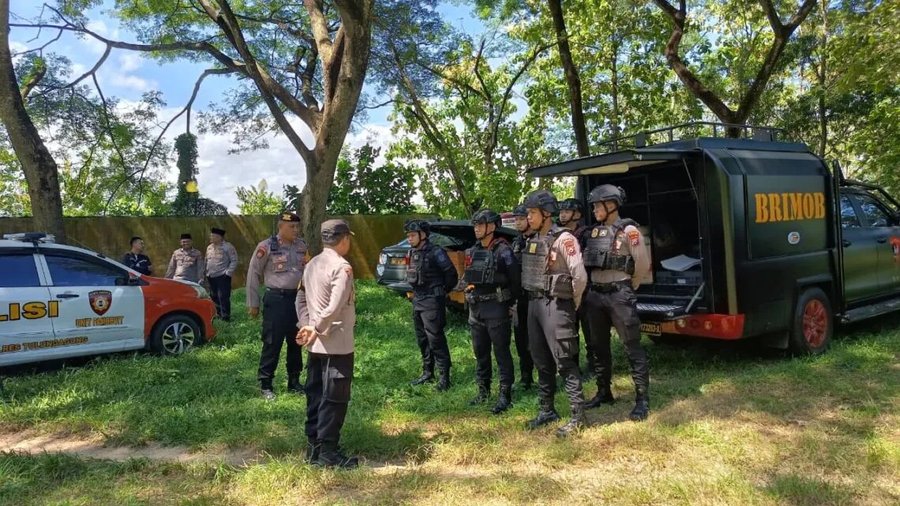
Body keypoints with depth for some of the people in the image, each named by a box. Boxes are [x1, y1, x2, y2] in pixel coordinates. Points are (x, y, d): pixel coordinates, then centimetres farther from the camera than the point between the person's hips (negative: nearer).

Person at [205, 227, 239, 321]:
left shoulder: (228, 247, -9)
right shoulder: (209, 247, 13)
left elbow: (234, 261, -10)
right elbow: (207, 261, 22)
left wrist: (228, 273, -15)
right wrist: (207, 272, 12)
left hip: (222, 277, -7)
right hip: (211, 277, 7)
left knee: (223, 297, -9)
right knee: (214, 297, 13)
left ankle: (225, 317, -4)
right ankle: (218, 314, 25)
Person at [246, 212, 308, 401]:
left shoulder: (302, 246, 6)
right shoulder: (266, 247, -8)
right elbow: (253, 274, -3)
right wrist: (253, 303, -2)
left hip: (298, 297, 5)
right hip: (276, 299, -5)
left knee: (296, 341, 14)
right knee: (272, 342, -1)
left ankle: (294, 381, 28)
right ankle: (265, 384, 12)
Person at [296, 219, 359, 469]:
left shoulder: (312, 265, 11)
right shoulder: (342, 267, -17)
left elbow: (301, 300, 12)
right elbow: (334, 308, -24)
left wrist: (307, 326, 2)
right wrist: (316, 330, -15)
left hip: (317, 345, 9)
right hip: (337, 345, -9)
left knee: (316, 394, 15)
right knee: (335, 398, 0)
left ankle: (314, 446, 23)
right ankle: (327, 452, 6)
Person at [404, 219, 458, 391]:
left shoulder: (436, 252, -15)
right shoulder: (411, 253, 9)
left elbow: (452, 274, -10)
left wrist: (442, 292, 1)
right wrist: (416, 292, 14)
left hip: (432, 301, -8)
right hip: (417, 300, 8)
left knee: (435, 339, -6)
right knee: (422, 339, 14)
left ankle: (444, 376, 2)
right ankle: (428, 373, 26)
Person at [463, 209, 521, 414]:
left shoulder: (503, 250, -10)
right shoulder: (472, 252, 12)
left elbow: (516, 280, -9)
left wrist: (507, 302, -4)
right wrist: (470, 297, 12)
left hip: (496, 309, -7)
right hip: (475, 309, 7)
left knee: (501, 352, -2)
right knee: (480, 351, 14)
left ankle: (505, 395, 4)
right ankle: (483, 390, 27)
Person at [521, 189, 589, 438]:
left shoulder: (563, 239, -13)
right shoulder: (532, 241, 12)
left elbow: (580, 275, -17)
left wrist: (573, 304, -6)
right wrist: (535, 300, 12)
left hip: (555, 305, -8)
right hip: (534, 303, 8)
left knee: (564, 362, -4)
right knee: (541, 361, 14)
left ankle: (578, 416, 4)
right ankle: (547, 410, 27)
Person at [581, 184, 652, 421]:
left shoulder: (628, 230, -7)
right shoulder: (593, 232, 12)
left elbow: (643, 263, -7)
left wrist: (629, 287, 4)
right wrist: (594, 286, 14)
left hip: (619, 295, -7)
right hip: (595, 295, 7)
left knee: (633, 347, -2)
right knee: (599, 346, 14)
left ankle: (642, 400, 3)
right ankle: (604, 392, 27)